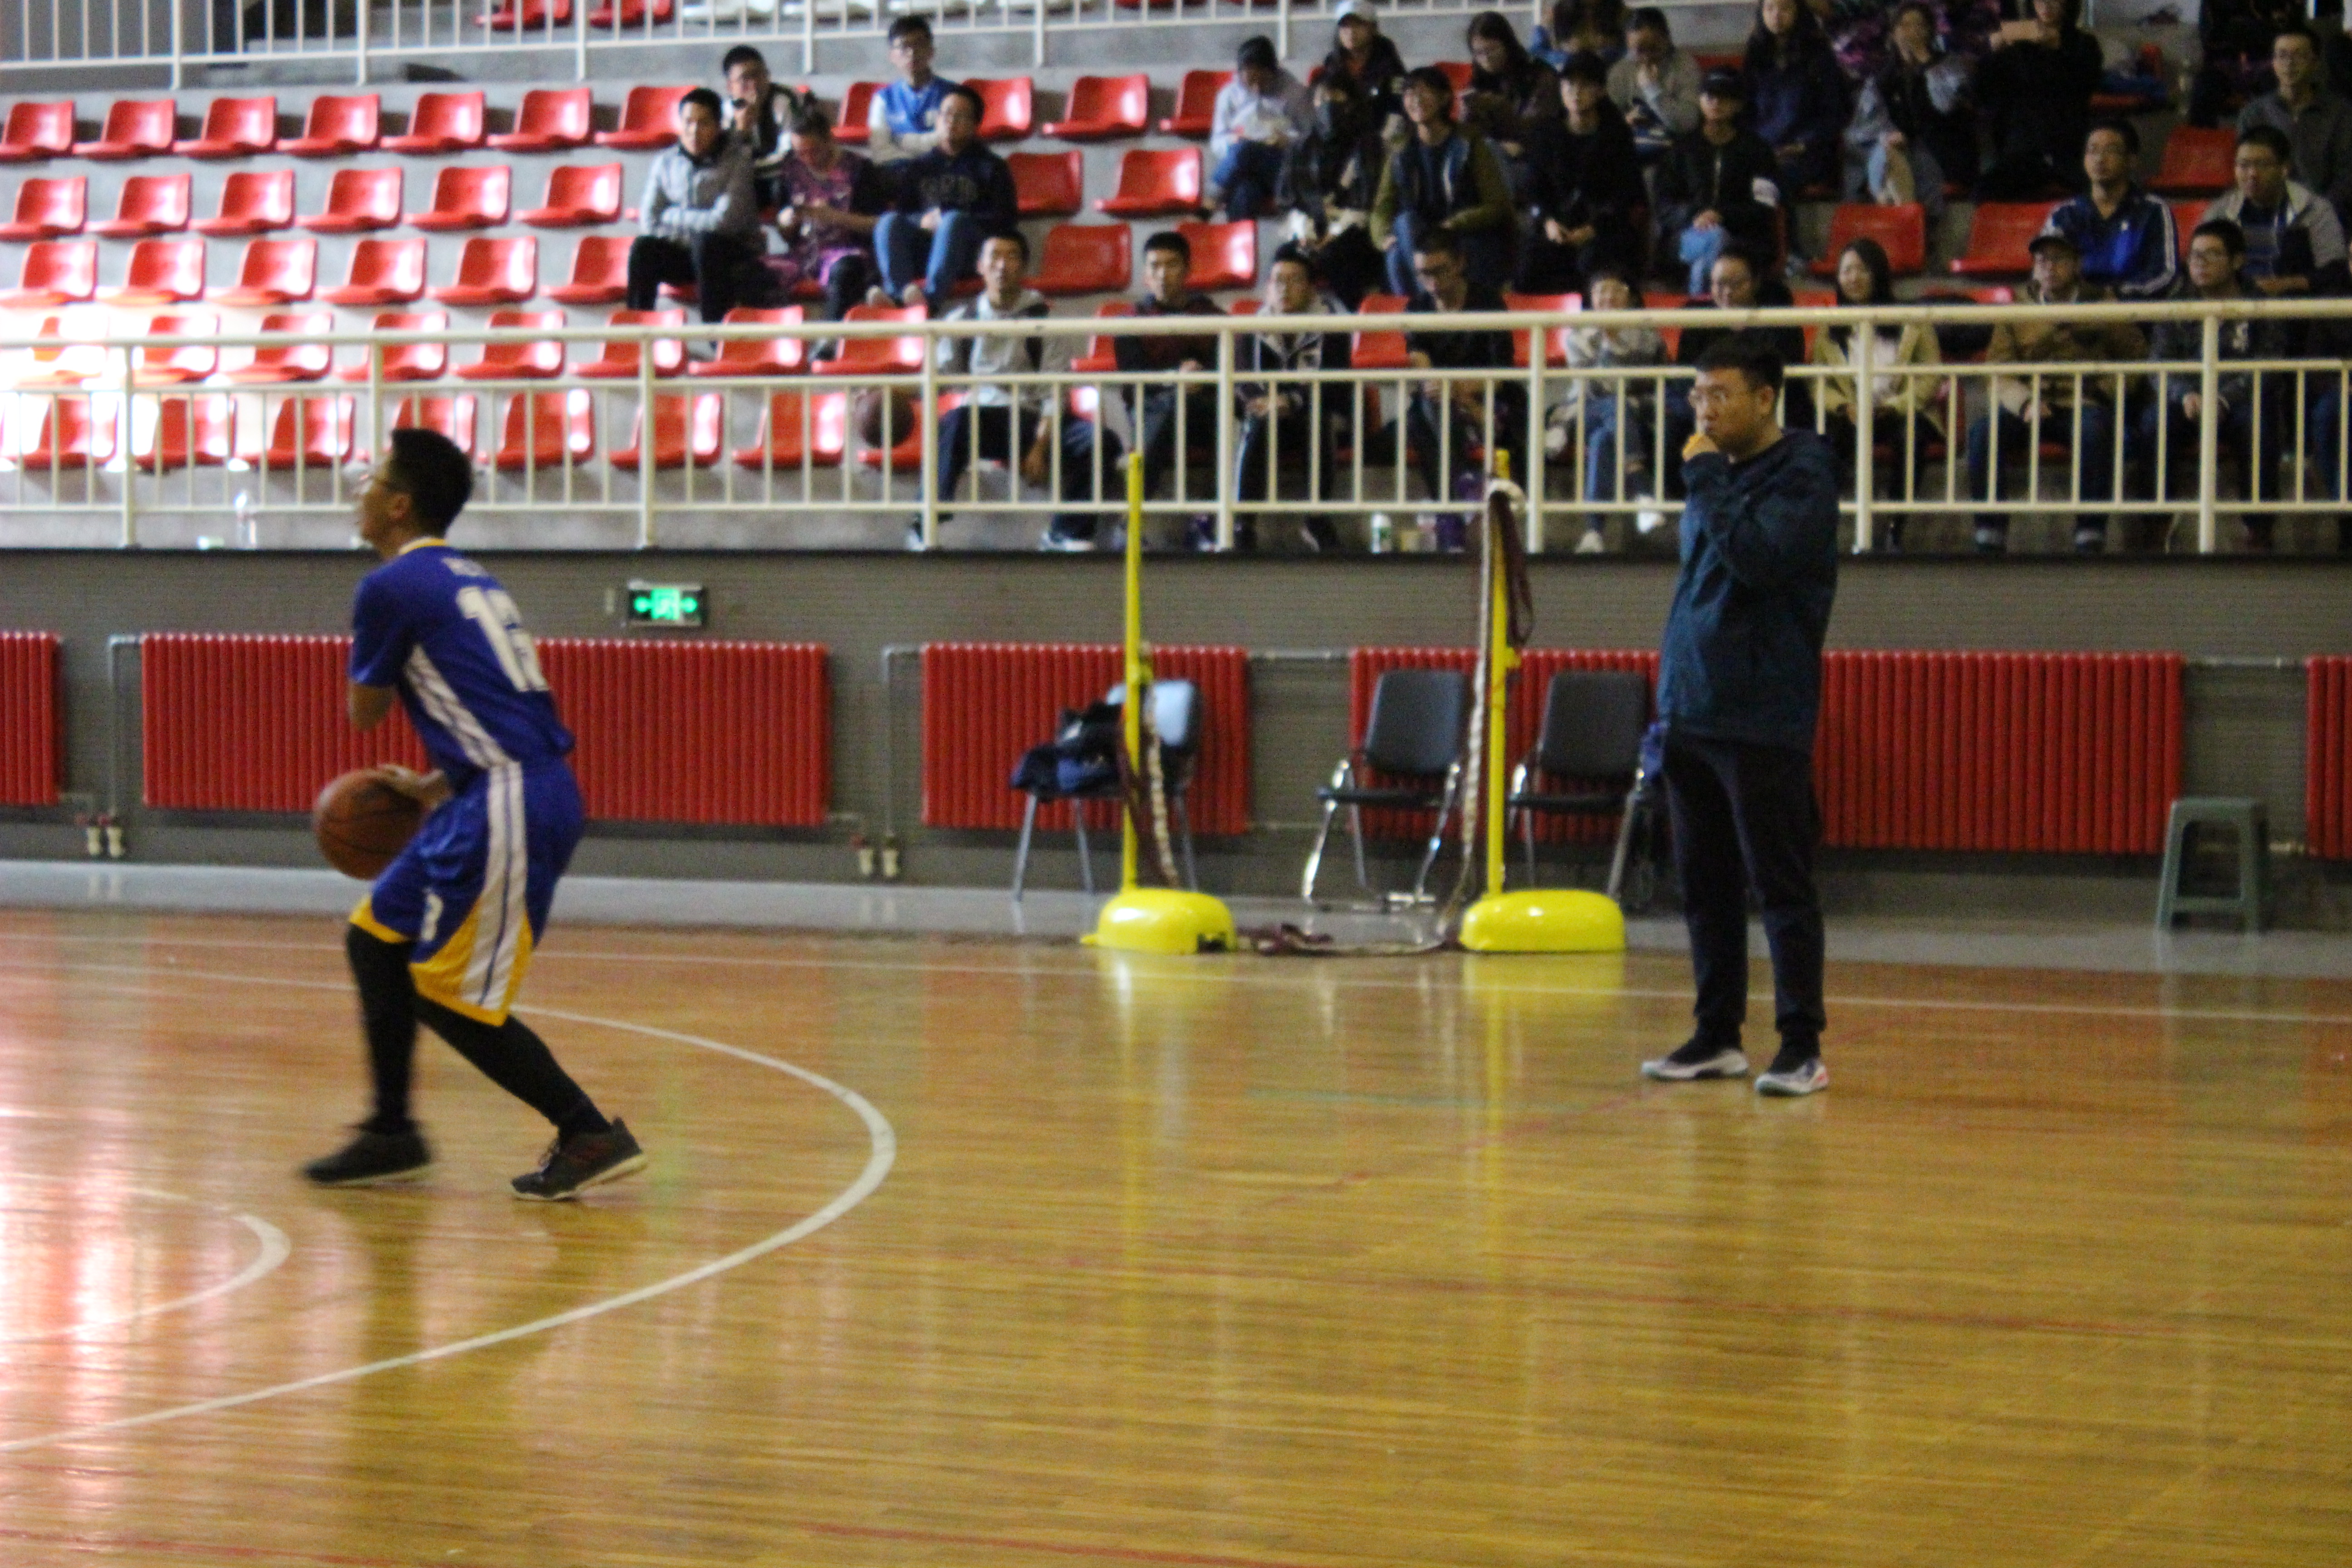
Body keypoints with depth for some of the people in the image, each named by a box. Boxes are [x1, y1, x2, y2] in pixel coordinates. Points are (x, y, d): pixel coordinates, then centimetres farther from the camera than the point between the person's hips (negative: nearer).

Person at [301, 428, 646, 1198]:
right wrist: (432, 785, 21)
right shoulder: (469, 581, 19)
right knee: (377, 939, 17)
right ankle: (391, 1135, 24)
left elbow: (363, 711, 2)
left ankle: (591, 1136, 0)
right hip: (508, 796, 10)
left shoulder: (391, 586, -9)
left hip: (511, 809, -10)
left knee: (450, 997, -3)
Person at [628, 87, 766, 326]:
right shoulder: (665, 161, 4)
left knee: (706, 242, -36)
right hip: (681, 254, 3)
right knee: (643, 248, -25)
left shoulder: (739, 159, -10)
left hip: (732, 253, -3)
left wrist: (674, 217, -7)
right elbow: (649, 222, 0)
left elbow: (725, 220, -18)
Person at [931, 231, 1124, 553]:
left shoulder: (1044, 319, 6)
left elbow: (1054, 393, -1)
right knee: (953, 423, -37)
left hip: (1031, 419, 1)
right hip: (980, 418, -1)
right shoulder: (962, 319, 12)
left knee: (1101, 441, -25)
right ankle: (926, 529, -39)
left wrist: (1040, 448, -14)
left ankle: (1065, 534, -12)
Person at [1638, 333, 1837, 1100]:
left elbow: (1762, 560, -23)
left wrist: (1707, 481, -15)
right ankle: (1717, 1036, 18)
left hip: (1762, 720, -7)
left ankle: (1801, 1045, 0)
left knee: (1779, 886, -4)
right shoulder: (1718, 470, 14)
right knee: (1705, 886, 10)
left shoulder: (1801, 473, -8)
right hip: (1692, 713, 7)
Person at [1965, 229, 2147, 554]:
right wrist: (2025, 403, -12)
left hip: (2084, 405, -2)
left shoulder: (2103, 306, 16)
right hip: (2031, 407, 2)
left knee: (2094, 429, -38)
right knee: (1982, 430, -29)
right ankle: (1990, 536, -27)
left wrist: (2105, 389, -6)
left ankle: (2090, 536, -34)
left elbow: (2136, 355, 12)